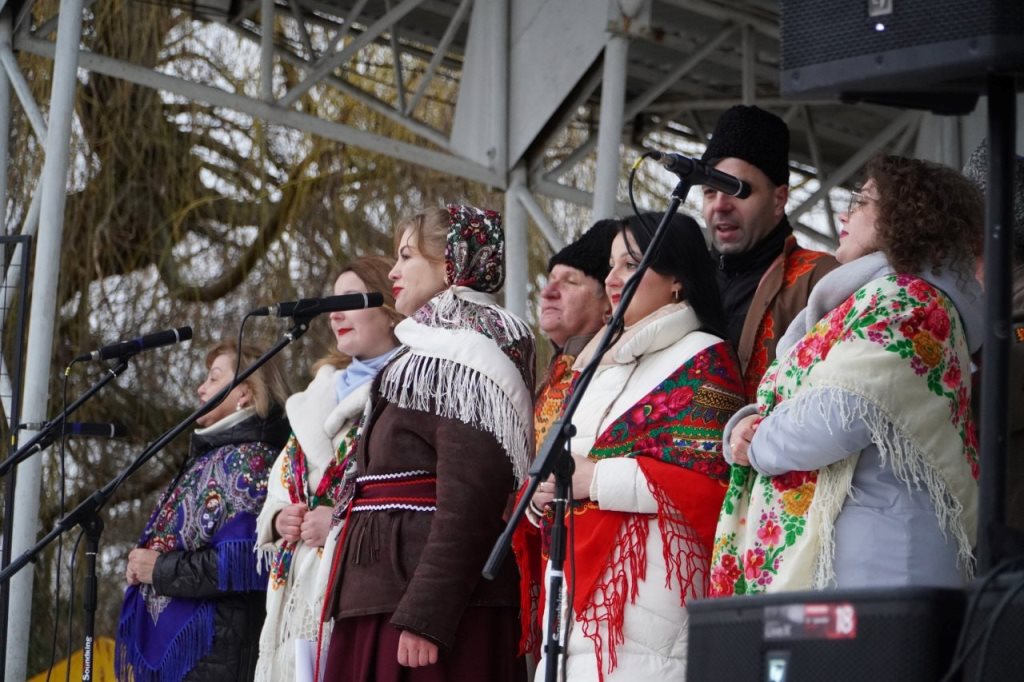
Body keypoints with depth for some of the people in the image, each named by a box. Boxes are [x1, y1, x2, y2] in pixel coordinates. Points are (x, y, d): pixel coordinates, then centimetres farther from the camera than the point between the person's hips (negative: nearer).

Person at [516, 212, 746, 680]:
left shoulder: (702, 360, -2)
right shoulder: (605, 363, 23)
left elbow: (705, 479, -13)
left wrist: (592, 478, -13)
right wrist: (542, 492, 6)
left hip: (647, 589, -8)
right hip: (575, 591, 8)